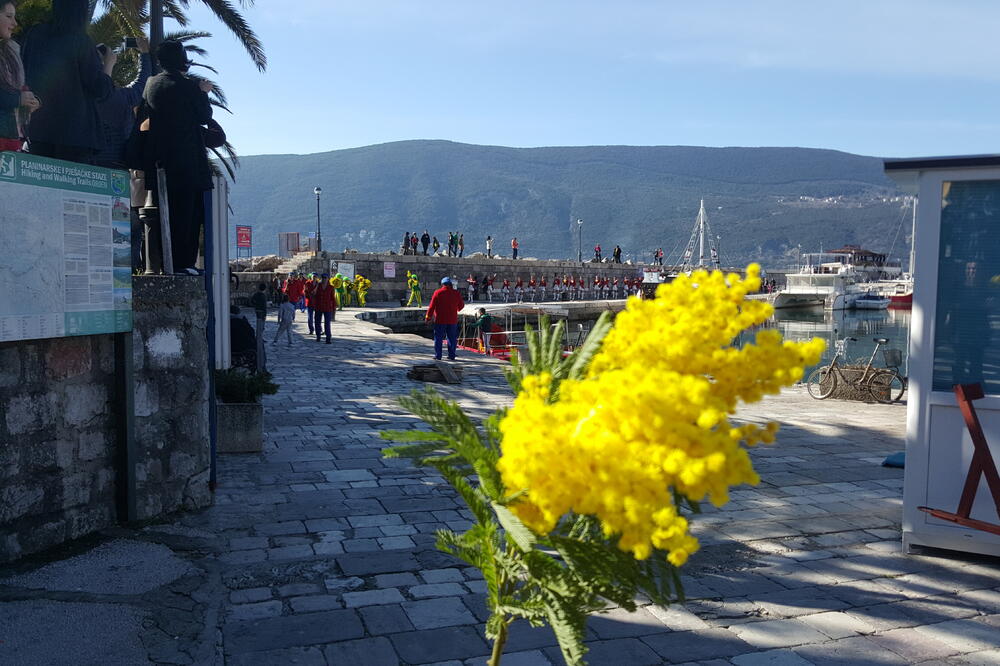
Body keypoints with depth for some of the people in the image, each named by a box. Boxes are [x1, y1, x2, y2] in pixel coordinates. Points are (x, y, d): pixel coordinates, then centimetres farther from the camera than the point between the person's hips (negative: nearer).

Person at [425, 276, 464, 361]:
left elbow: (432, 306, -6)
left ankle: (438, 356, 3)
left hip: (440, 320, -2)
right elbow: (461, 305, 12)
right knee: (452, 338, 9)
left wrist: (428, 317, 3)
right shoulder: (456, 293, 2)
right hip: (452, 320, 2)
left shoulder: (438, 293, -6)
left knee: (438, 338, 4)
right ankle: (451, 356, 9)